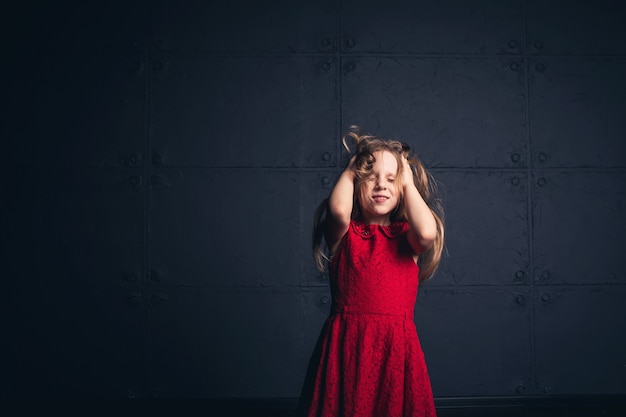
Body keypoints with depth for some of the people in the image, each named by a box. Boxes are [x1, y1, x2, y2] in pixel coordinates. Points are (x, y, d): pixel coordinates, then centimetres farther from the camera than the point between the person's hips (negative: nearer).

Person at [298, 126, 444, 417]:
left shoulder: (406, 234, 8)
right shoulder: (344, 233, 5)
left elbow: (427, 233, -16)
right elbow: (338, 210, -19)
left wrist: (408, 181, -2)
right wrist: (350, 170, 1)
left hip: (396, 347, 1)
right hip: (346, 345, -1)